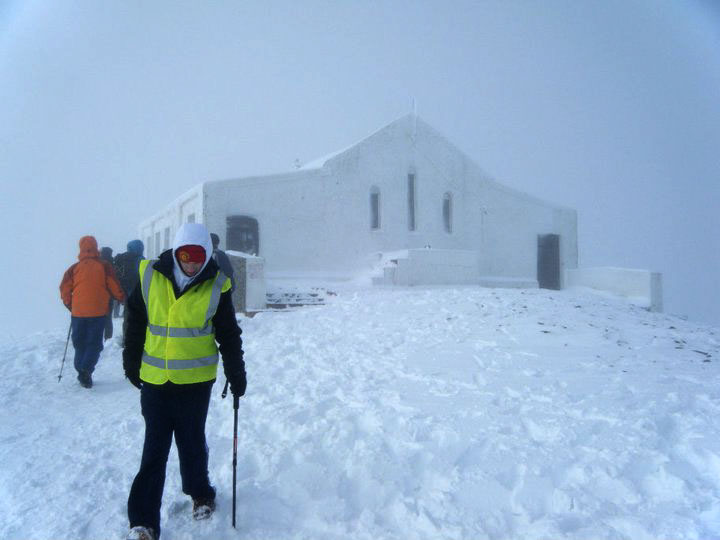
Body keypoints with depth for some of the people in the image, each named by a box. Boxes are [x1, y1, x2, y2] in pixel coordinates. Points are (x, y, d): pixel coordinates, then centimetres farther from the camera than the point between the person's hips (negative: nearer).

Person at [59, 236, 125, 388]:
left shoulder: (74, 268, 3)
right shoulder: (104, 266, -2)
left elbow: (65, 288, 3)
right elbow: (114, 286, -2)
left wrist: (69, 304, 18)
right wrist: (122, 298, 16)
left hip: (78, 312, 2)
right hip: (98, 312, -2)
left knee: (80, 344, 15)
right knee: (94, 343, 3)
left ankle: (81, 372, 13)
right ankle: (86, 370, -16)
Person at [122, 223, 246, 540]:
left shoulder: (216, 285, -6)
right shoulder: (150, 277, -4)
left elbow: (229, 335, 1)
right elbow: (135, 323, 7)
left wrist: (236, 374, 2)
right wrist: (132, 365, 12)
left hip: (196, 380, -1)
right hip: (154, 379, 1)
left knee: (192, 441, 12)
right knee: (154, 449, 5)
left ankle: (199, 493, 38)